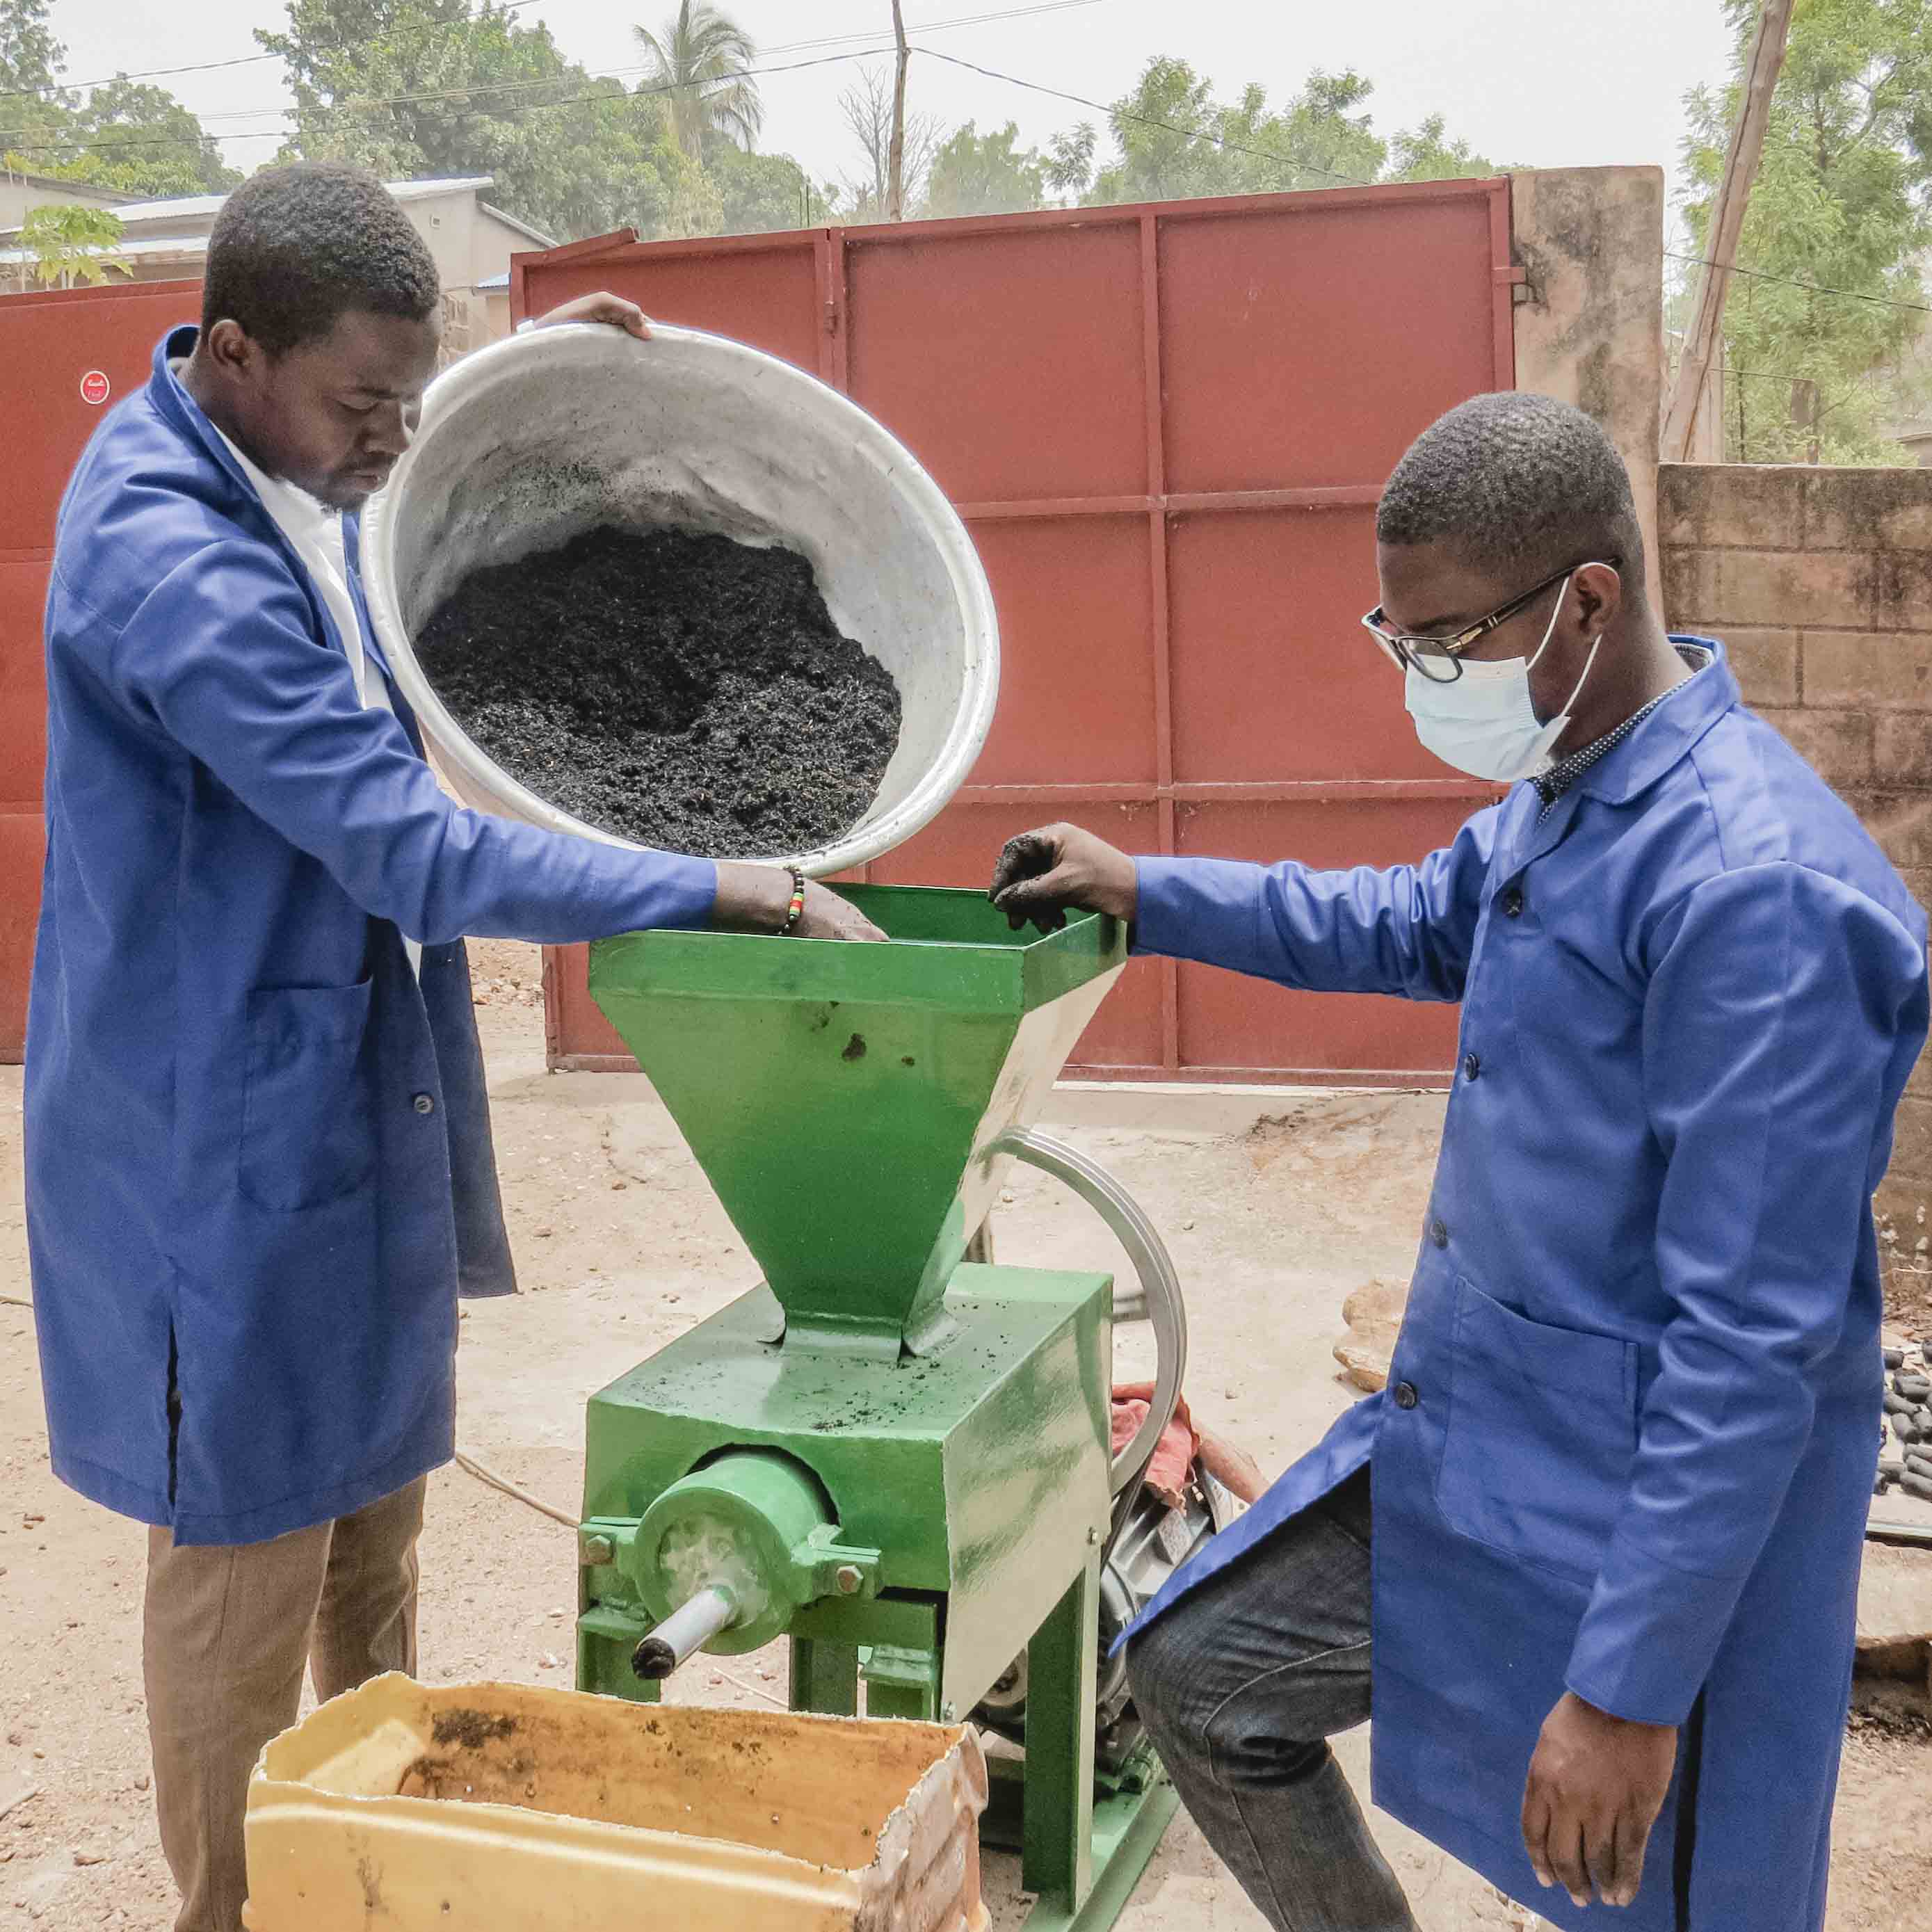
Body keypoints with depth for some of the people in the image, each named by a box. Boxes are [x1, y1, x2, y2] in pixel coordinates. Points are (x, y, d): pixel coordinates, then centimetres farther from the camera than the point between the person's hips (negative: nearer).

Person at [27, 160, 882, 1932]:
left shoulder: (291, 485, 3)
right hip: (228, 1138, -9)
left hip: (351, 1097, 9)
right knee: (250, 1554, 6)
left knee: (372, 1508, 21)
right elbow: (413, 852, -30)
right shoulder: (168, 555, -26)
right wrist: (720, 890, -27)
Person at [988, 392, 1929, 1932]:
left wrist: (1632, 1691, -23)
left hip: (1634, 1518, -9)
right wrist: (1149, 893, 20)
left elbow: (1755, 1337, -26)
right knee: (1198, 1673, 16)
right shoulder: (1556, 797, 3)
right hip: (1456, 1444, 9)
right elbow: (1416, 928, 26)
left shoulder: (1754, 887, -26)